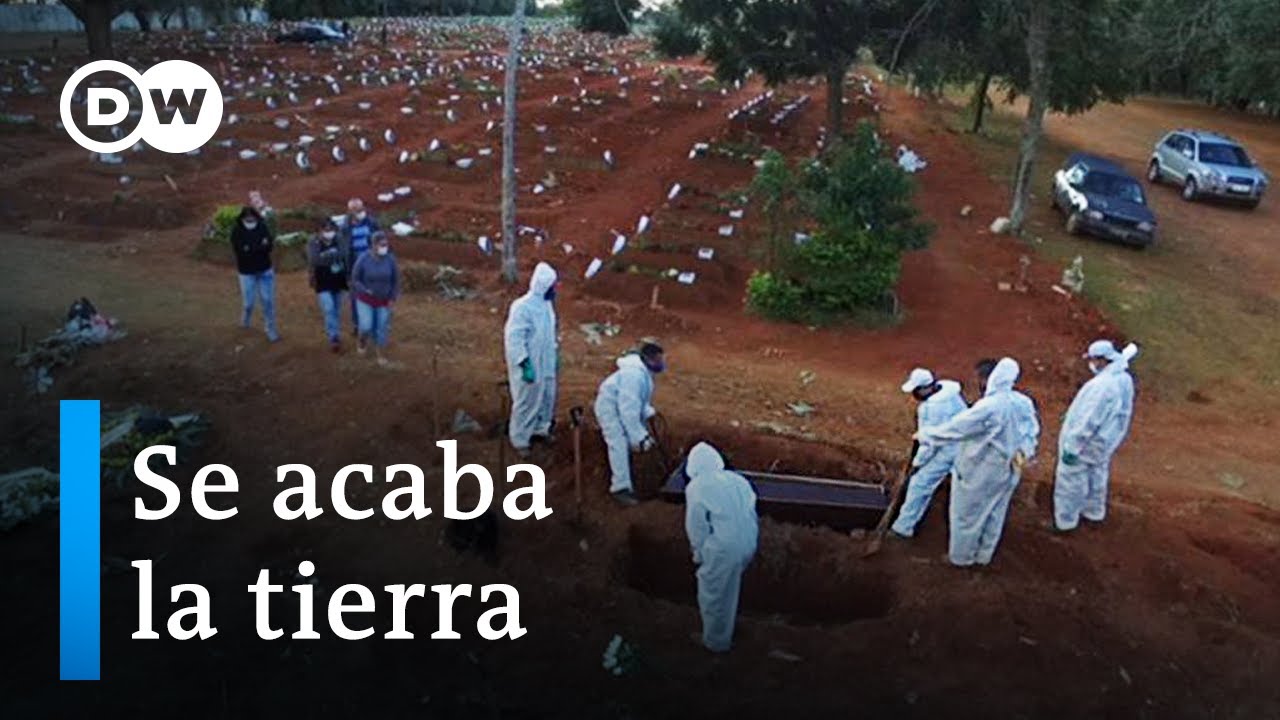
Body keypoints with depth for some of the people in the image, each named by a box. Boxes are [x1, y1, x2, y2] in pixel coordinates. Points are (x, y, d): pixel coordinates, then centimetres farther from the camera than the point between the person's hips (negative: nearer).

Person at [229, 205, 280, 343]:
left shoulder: (262, 226, -8)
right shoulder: (236, 231, -13)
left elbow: (270, 246, -15)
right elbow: (241, 250, -22)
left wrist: (251, 248, -29)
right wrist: (260, 245, -24)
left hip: (265, 270, 2)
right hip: (247, 272, -1)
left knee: (268, 301, 2)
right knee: (248, 301, 6)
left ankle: (271, 330, 14)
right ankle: (245, 320, 38)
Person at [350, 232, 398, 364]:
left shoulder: (390, 259, -15)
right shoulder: (363, 259, -20)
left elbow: (396, 280, -3)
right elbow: (355, 279, -9)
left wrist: (393, 298, -5)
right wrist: (365, 291, -23)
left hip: (384, 300, 2)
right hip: (365, 299, -2)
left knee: (382, 327, 6)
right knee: (366, 326, -9)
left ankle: (380, 353, 27)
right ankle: (363, 341, 26)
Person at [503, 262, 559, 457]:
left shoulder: (546, 303, 3)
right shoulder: (522, 307, -24)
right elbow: (513, 338, -24)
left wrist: (555, 352, 19)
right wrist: (524, 364, -26)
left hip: (546, 363, 8)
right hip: (529, 365, -8)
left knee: (547, 398, 20)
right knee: (526, 402, 2)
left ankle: (540, 429, 41)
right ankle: (520, 440, 16)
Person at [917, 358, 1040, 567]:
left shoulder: (988, 408, -32)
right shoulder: (1024, 403, -9)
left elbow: (955, 428, -24)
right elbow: (1032, 431, 7)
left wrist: (925, 435, -11)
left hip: (979, 472, -7)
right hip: (1007, 471, 7)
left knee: (967, 515, 15)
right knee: (994, 514, 23)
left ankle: (961, 556, 32)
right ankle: (984, 555, 41)